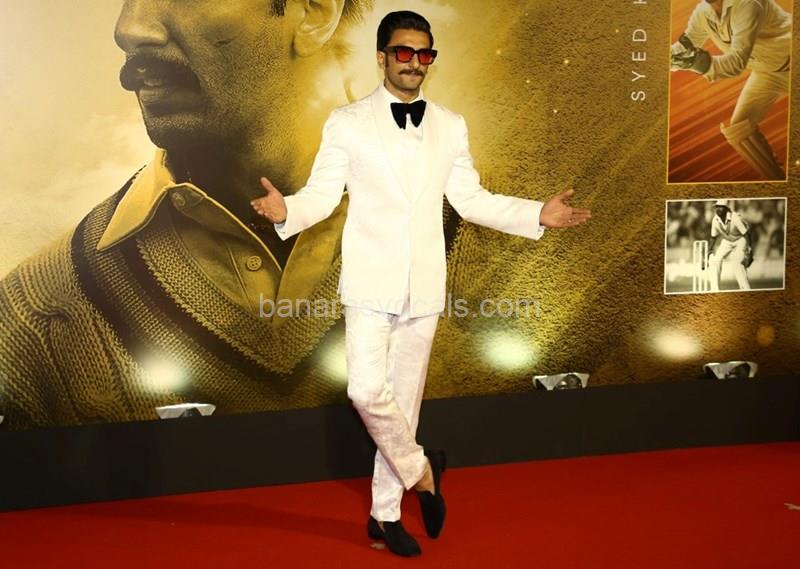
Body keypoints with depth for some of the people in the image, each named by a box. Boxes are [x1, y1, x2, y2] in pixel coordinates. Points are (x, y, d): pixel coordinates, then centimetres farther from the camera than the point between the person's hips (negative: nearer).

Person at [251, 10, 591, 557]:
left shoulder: (450, 126, 9)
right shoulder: (348, 123, -1)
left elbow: (471, 200, 12)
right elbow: (321, 194, -3)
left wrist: (538, 214, 1)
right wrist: (286, 211, -24)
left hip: (423, 288, 3)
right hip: (371, 284, -3)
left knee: (405, 400, 10)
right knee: (367, 391, -18)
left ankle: (386, 513, 24)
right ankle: (420, 469, 11)